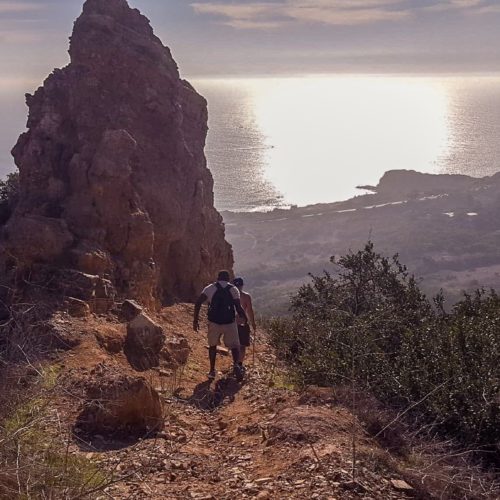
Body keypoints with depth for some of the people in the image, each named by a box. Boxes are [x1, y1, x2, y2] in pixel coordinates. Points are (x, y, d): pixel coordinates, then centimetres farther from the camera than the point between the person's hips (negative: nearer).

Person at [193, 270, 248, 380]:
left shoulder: (210, 288, 3)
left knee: (213, 345, 21)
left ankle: (212, 371, 22)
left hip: (214, 322, 1)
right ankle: (236, 364, -16)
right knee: (234, 346, 11)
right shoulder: (233, 289, 1)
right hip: (229, 323, -1)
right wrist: (244, 317, 9)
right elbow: (239, 308, -9)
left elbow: (198, 303, -7)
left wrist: (195, 320, -3)